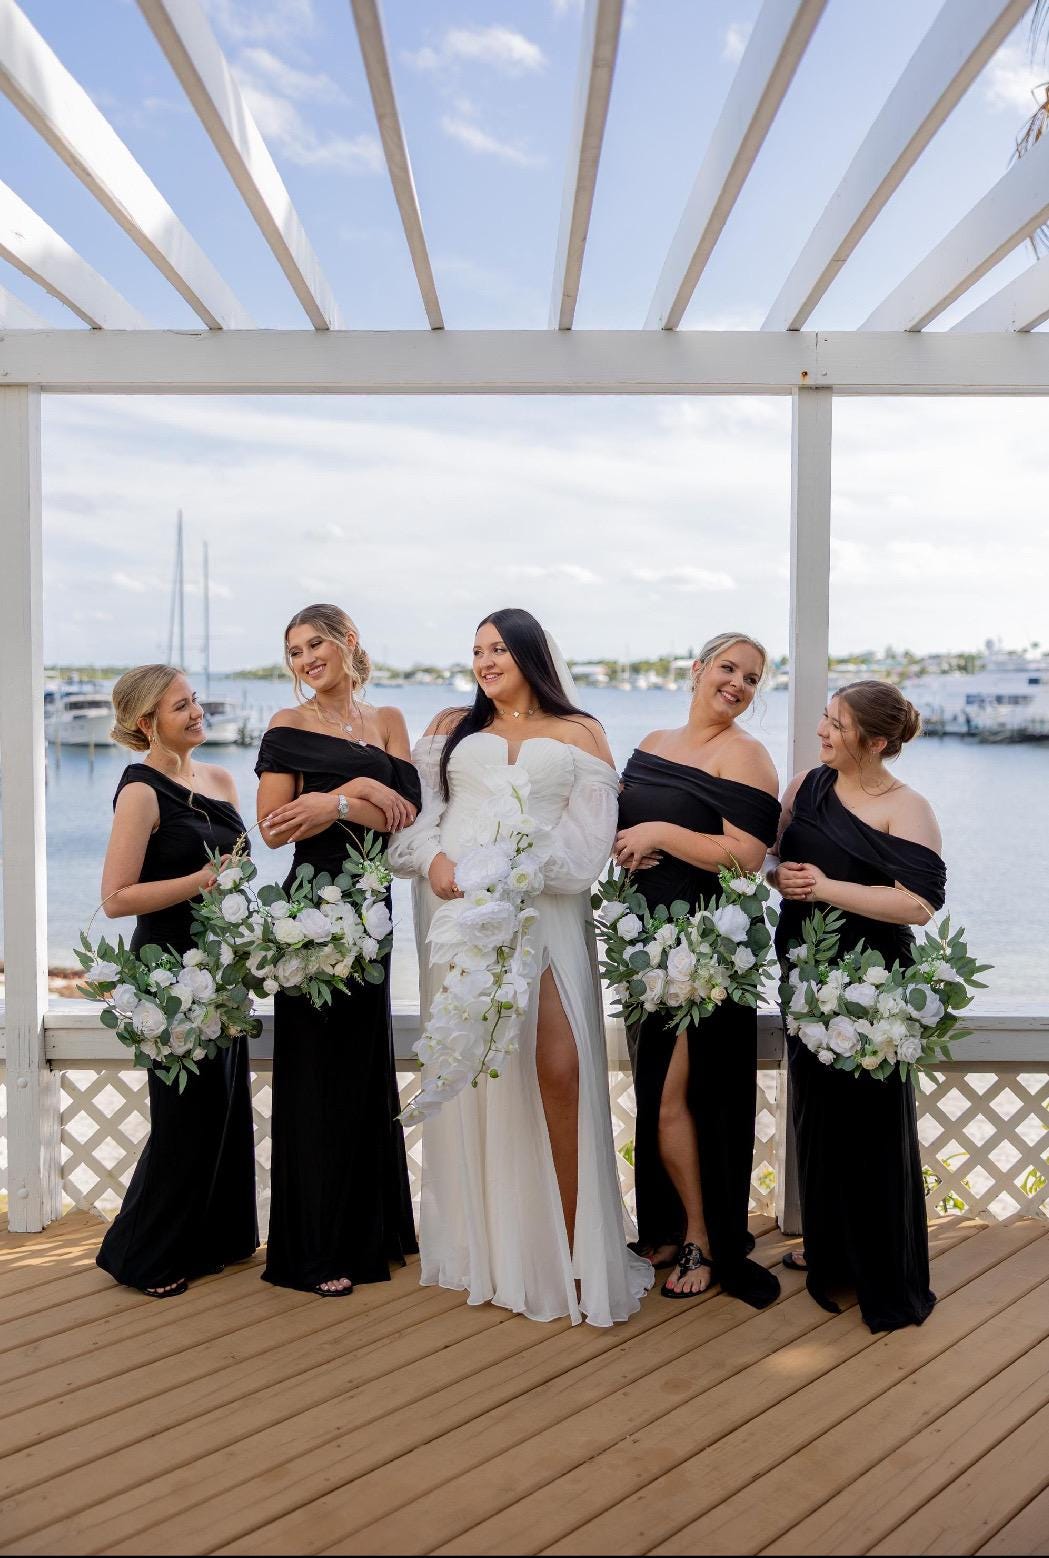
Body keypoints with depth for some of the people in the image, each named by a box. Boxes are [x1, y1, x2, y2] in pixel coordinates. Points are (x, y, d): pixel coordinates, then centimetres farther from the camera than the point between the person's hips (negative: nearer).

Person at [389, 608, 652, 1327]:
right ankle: (481, 1243, 17)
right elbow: (416, 810, 9)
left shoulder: (579, 735, 11)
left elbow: (589, 836, -1)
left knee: (558, 1069, -12)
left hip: (542, 911, -2)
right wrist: (433, 859, -11)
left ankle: (569, 1250, -3)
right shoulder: (453, 727, 19)